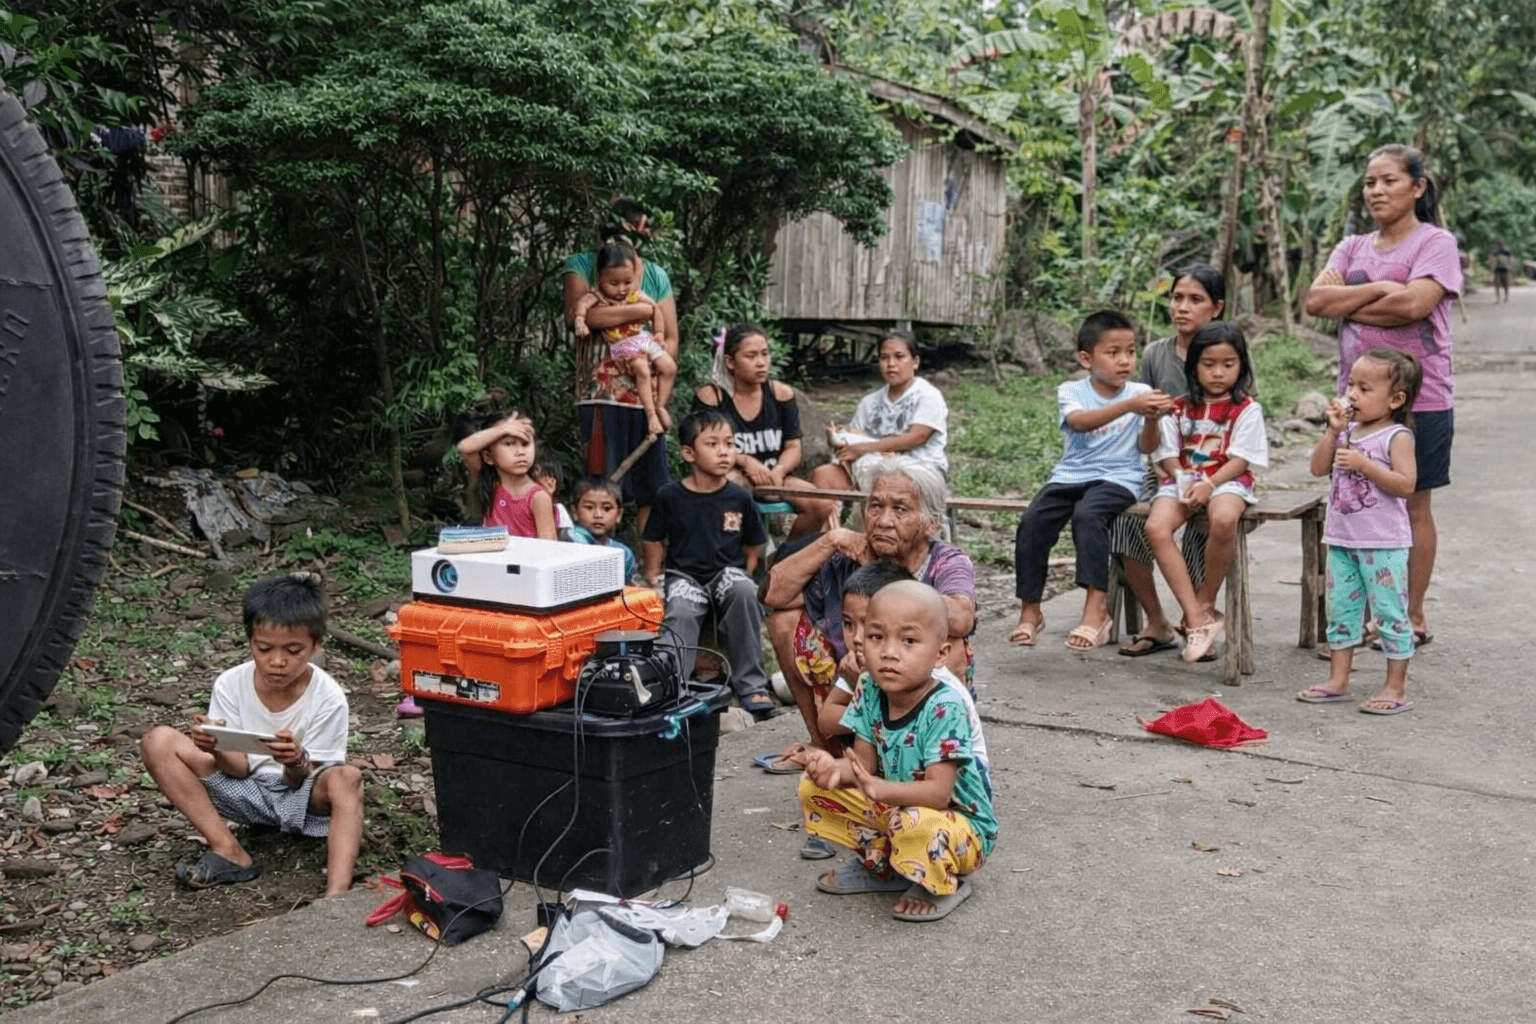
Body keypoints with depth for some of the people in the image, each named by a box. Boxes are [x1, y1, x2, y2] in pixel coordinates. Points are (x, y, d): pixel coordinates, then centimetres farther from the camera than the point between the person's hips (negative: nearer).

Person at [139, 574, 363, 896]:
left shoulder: (328, 698, -17)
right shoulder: (231, 685, -10)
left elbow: (303, 781, -16)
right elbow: (239, 767, -8)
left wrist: (296, 762, -40)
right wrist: (217, 749, -32)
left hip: (301, 798, -3)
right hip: (247, 791, 3)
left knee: (346, 777, -37)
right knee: (158, 741, -14)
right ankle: (228, 851, -19)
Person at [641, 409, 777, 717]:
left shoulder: (739, 499, 1)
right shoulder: (670, 496, -2)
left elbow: (753, 546, 12)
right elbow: (653, 541, 9)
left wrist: (743, 577, 1)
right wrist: (653, 579, 3)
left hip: (727, 571, 1)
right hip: (684, 574, -1)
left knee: (745, 593, -32)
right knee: (680, 613, -33)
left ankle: (751, 686, -25)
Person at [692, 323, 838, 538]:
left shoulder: (781, 394, 6)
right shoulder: (710, 396, -4)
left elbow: (793, 448, 4)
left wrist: (779, 471, -18)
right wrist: (744, 461, -21)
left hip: (773, 475, 4)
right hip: (731, 475, -4)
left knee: (824, 505, -19)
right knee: (730, 481, -41)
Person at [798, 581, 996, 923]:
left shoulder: (944, 707, -29)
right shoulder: (870, 692, -9)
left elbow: (938, 793, -32)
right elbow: (865, 761, -6)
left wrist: (877, 788, -47)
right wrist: (835, 768, -30)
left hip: (963, 826, -6)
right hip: (892, 805, 7)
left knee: (914, 823, -39)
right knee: (813, 787, -4)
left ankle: (945, 885, -3)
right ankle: (880, 864, 13)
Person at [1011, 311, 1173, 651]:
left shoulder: (1140, 392, 6)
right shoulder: (1071, 391, 3)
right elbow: (1080, 421, -21)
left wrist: (1153, 418, -25)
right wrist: (1129, 406, -34)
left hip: (1118, 478, -2)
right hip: (1071, 475, 2)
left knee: (1087, 514, -33)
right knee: (1032, 521, -22)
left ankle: (1096, 609, -31)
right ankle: (1029, 611, -9)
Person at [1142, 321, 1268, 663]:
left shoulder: (1246, 409, 4)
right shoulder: (1180, 407, 14)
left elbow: (1240, 459, -5)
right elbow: (1168, 453, 10)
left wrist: (1209, 484, -20)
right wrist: (1183, 480, -10)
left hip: (1227, 480, -3)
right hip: (1182, 478, 3)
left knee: (1223, 520, -39)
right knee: (1156, 526, -29)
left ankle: (1204, 604, -17)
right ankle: (1197, 618, -28)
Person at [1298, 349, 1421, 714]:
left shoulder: (1396, 436, -10)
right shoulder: (1348, 432, 10)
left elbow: (1405, 484, -19)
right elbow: (1318, 468, 5)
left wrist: (1363, 464, -24)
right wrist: (1333, 431, -3)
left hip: (1383, 544, -7)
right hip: (1341, 539, 7)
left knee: (1390, 613, 0)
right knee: (1340, 611, 12)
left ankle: (1396, 688, 8)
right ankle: (1338, 681, 21)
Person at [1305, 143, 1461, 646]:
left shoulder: (1436, 243, -4)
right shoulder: (1353, 247, 13)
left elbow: (1413, 304, -21)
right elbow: (1316, 299, -3)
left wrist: (1348, 306, -9)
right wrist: (1378, 289, -12)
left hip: (1418, 397, -5)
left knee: (1413, 506, 5)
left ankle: (1413, 616, 14)